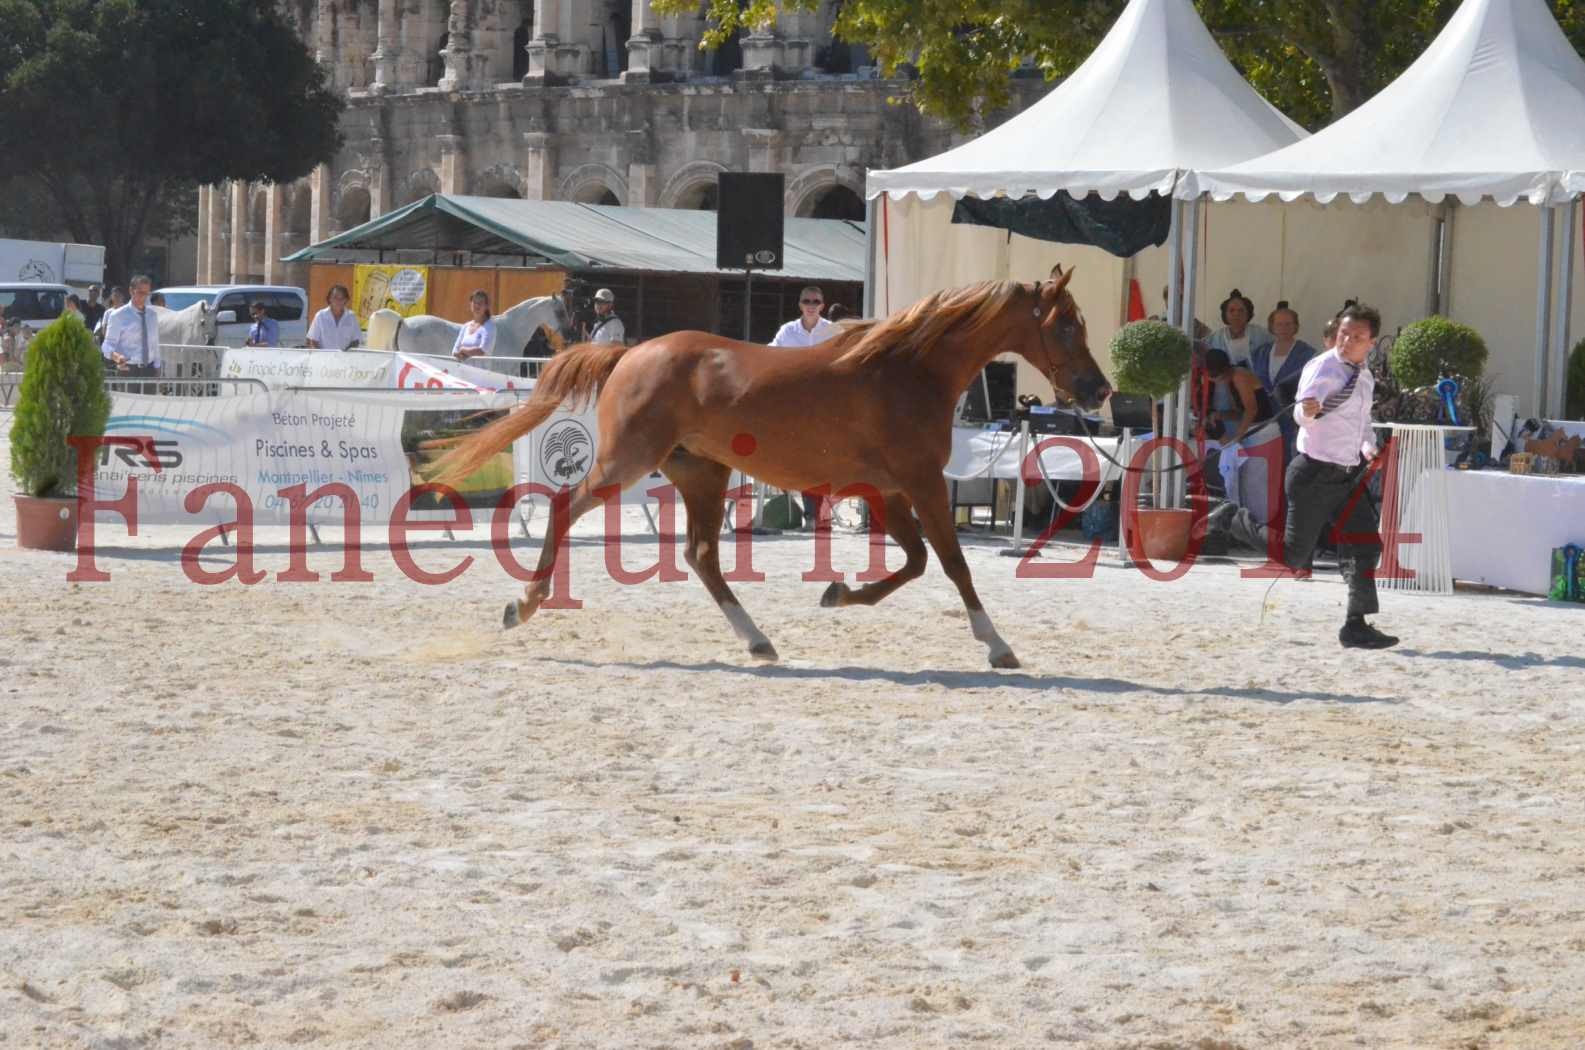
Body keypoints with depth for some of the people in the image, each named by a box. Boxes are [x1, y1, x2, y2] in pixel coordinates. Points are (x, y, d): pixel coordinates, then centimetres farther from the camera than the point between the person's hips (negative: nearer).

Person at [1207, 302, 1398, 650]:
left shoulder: (1365, 378, 12)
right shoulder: (1322, 368, -15)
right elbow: (1302, 412, -32)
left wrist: (1368, 447, 8)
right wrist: (1308, 410, -56)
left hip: (1347, 477, 8)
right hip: (1315, 474, -8)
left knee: (1366, 547, -2)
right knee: (1294, 556, -2)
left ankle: (1356, 626, 1)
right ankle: (1233, 520, 20)